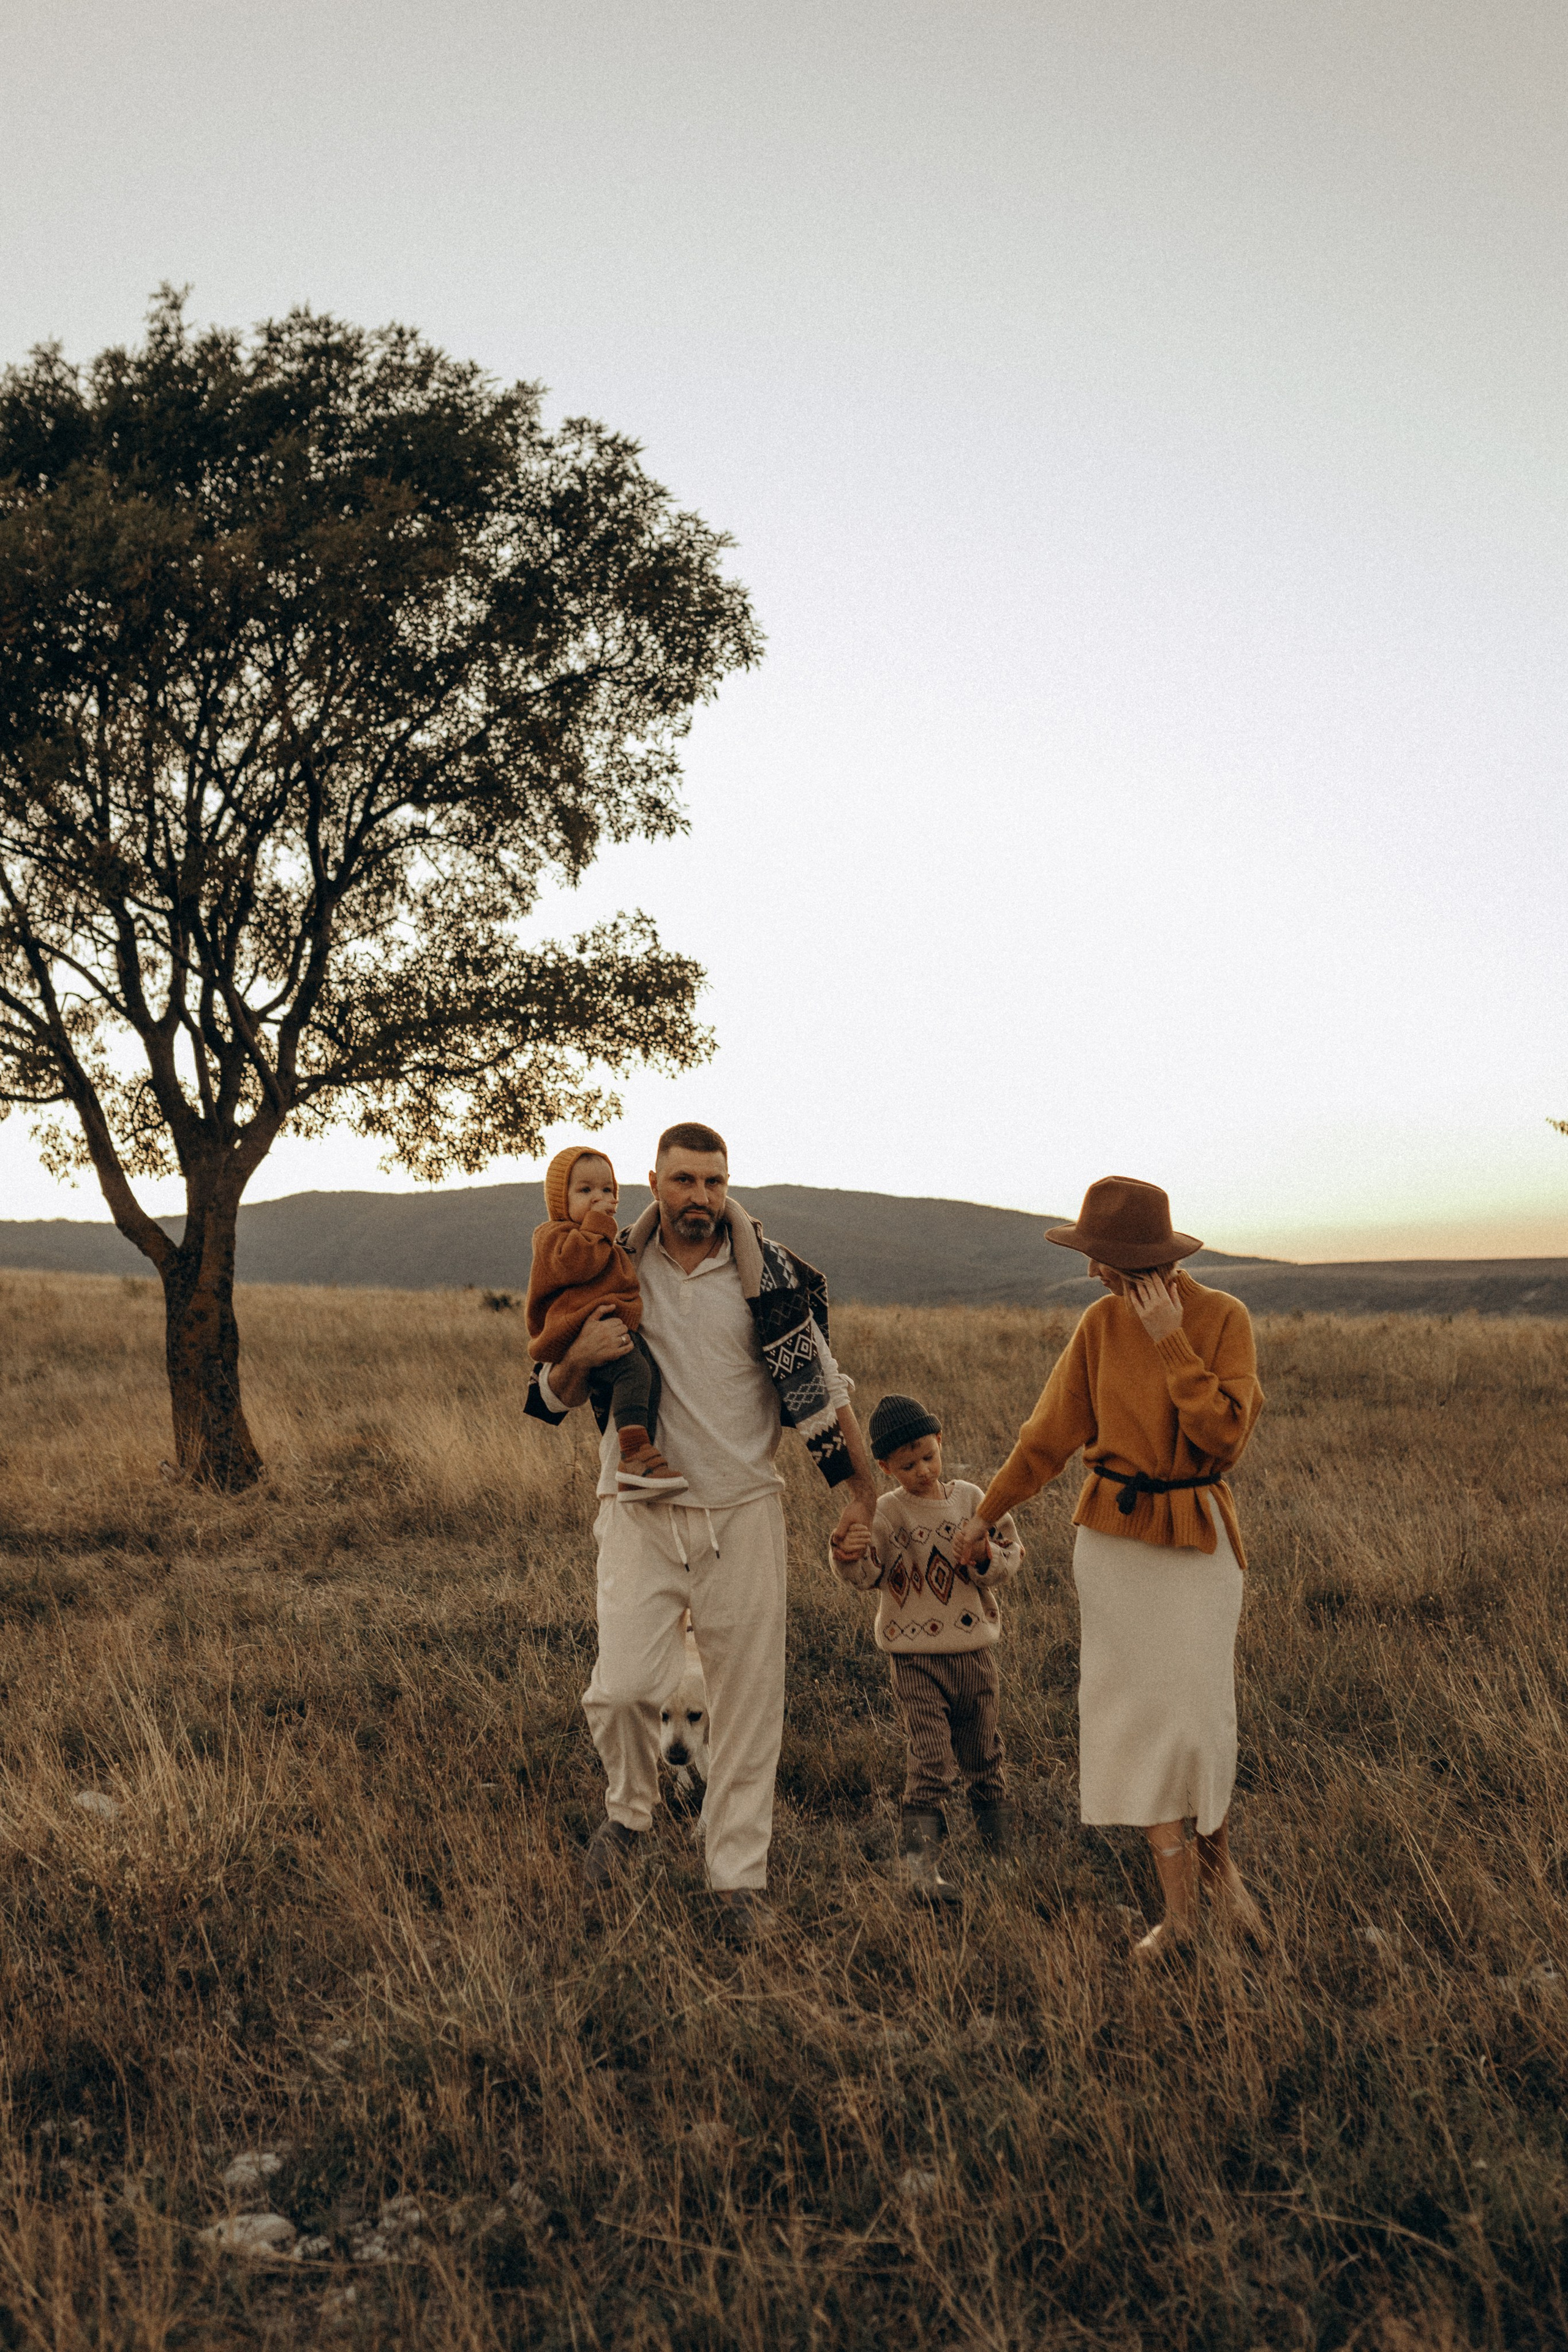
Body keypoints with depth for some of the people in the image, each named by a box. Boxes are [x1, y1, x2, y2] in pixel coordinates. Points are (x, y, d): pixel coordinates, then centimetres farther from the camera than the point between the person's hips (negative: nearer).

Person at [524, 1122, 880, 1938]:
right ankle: (630, 1810, 19)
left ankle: (738, 1876, 19)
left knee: (747, 1700, 4)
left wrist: (861, 1492, 0)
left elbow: (819, 1387, 3)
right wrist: (580, 1358, -14)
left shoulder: (767, 1273, -2)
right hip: (641, 1510, 0)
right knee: (622, 1686, -12)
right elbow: (549, 1401, 8)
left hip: (742, 1510, 0)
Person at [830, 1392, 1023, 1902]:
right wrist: (848, 1556, -34)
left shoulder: (971, 1500, 0)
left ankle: (999, 1841, 40)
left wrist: (988, 1557, -19)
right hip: (915, 1656, -3)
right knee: (930, 1759, -8)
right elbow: (867, 1576, -13)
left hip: (974, 1651, 3)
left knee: (983, 1750, 19)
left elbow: (1009, 1560, 3)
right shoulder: (887, 1514, -8)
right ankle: (918, 1859, -2)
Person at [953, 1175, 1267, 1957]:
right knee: (1135, 1706, 1)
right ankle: (1179, 1897, 13)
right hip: (1113, 1536, 2)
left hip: (1197, 1537, -2)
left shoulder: (1224, 1318, -10)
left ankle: (1215, 1851, 27)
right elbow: (1053, 1431, 7)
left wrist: (1171, 1343, -22)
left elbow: (1224, 1437, -18)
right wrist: (986, 1514, 13)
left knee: (1195, 1709, -4)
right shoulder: (1101, 1324, -2)